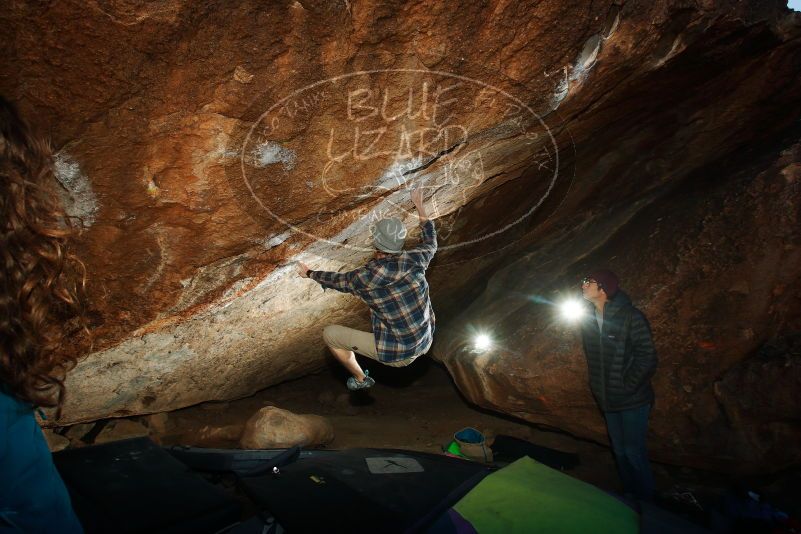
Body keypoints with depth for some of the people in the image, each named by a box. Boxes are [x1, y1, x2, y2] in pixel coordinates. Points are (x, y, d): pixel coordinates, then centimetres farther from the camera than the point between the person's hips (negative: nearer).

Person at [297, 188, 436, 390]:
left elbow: (336, 280, 0)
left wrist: (309, 273, 19)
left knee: (330, 333, 8)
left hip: (396, 354, -5)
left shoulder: (364, 277, -22)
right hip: (425, 342, 5)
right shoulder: (414, 260, -14)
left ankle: (360, 379, 27)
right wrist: (419, 207, 19)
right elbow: (430, 243, 10)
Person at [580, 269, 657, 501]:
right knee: (619, 450, 18)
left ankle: (645, 501, 21)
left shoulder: (631, 317, -18)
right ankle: (629, 497, 36)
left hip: (632, 400, -6)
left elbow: (647, 358, -17)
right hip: (607, 399, 6)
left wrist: (627, 386, -15)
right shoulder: (588, 319, 1)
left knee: (633, 451, 0)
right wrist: (597, 387, 8)